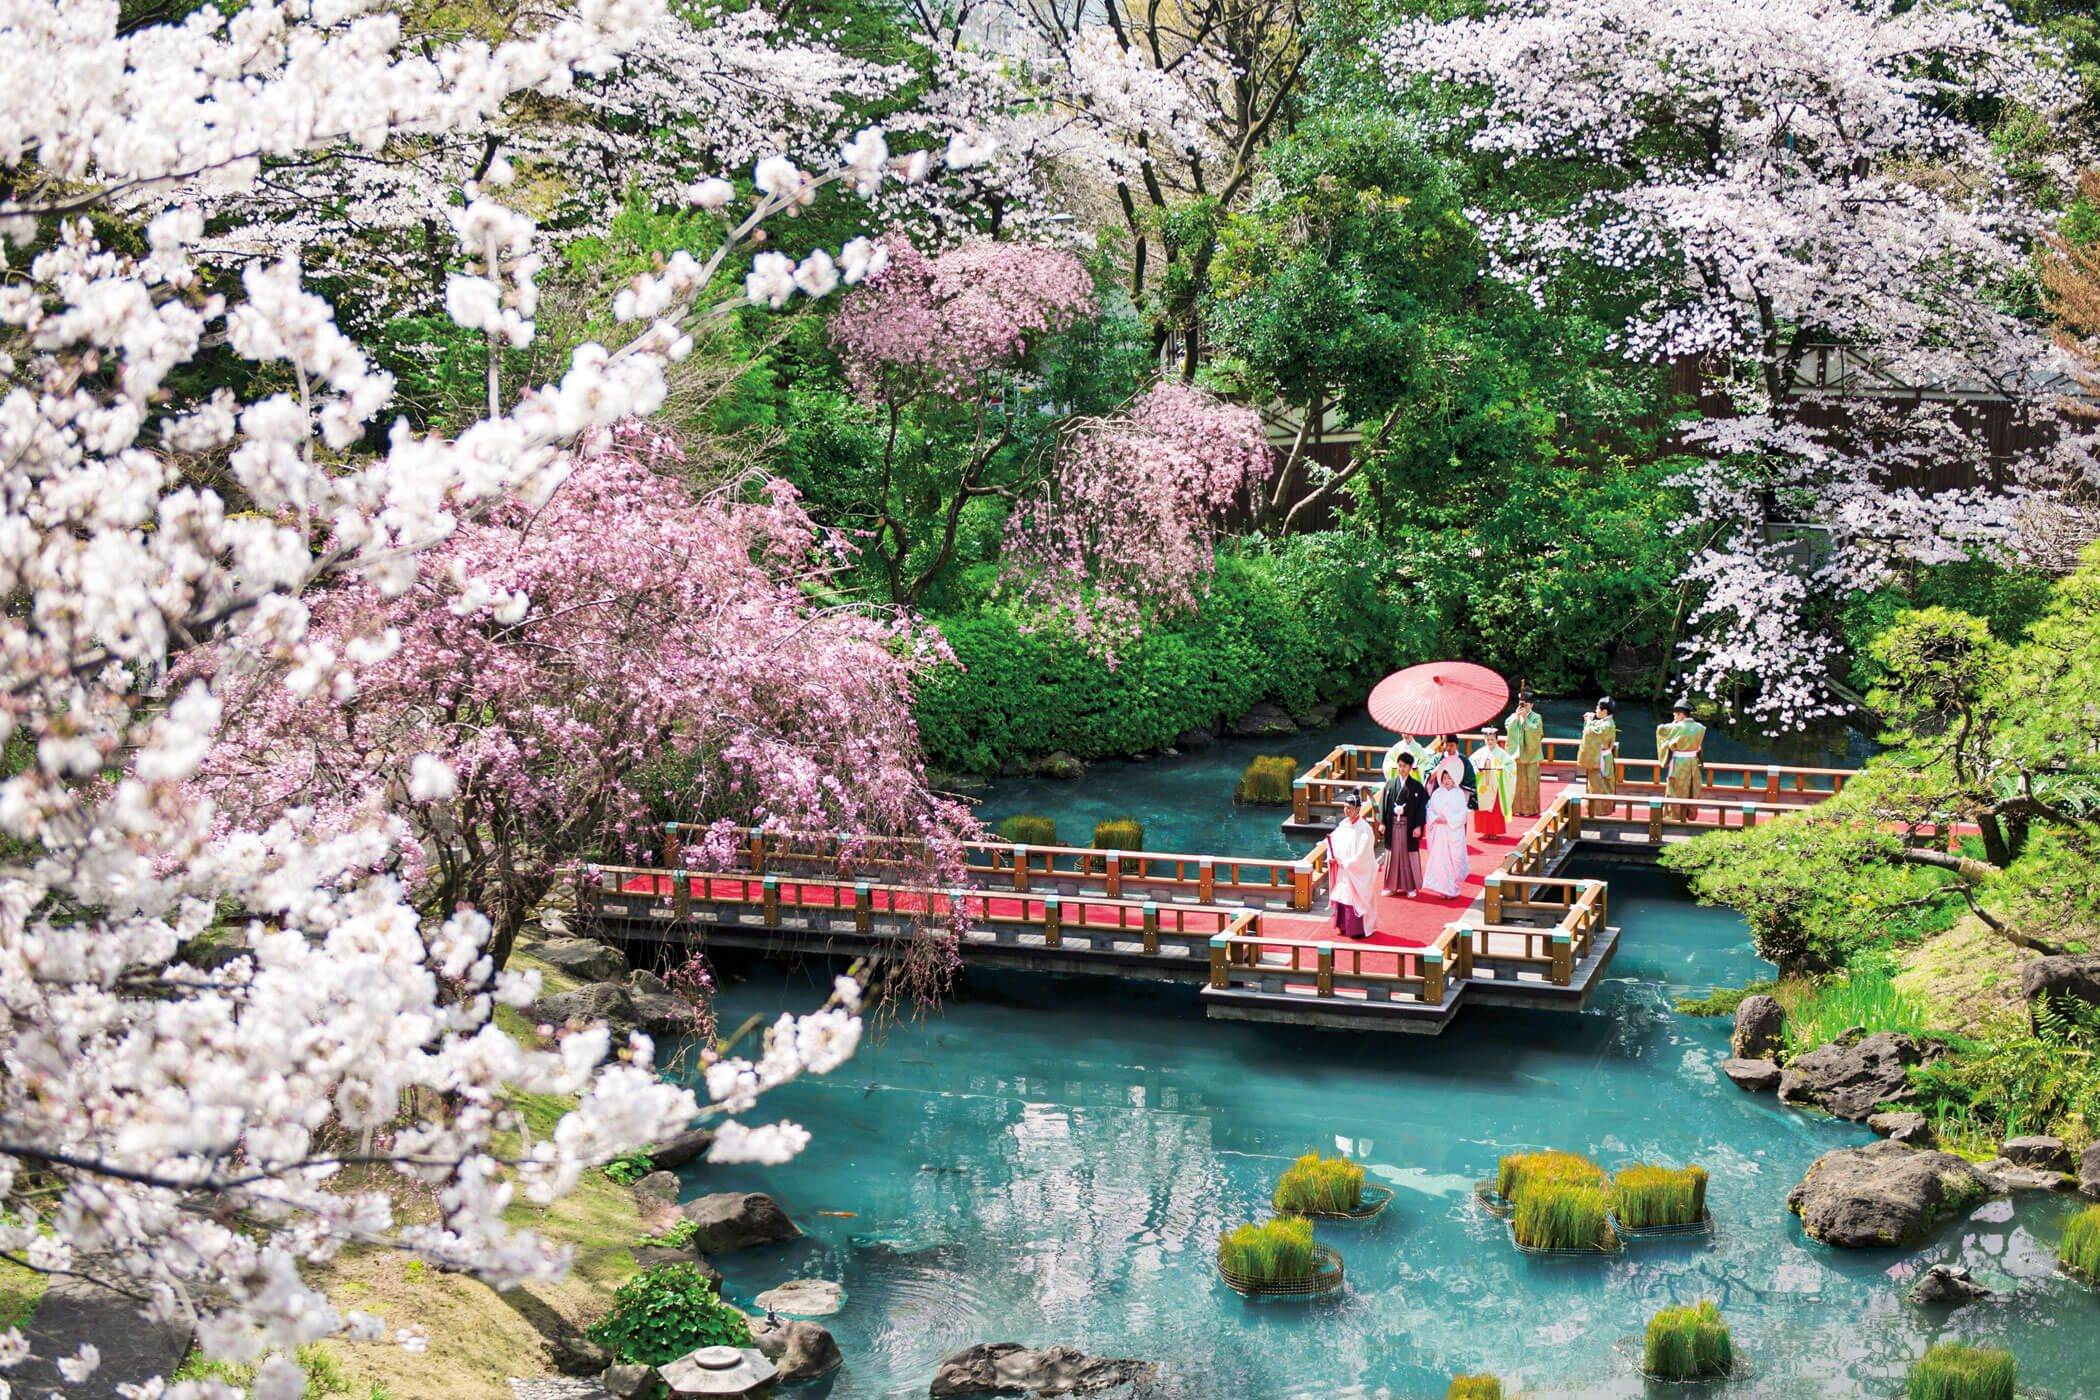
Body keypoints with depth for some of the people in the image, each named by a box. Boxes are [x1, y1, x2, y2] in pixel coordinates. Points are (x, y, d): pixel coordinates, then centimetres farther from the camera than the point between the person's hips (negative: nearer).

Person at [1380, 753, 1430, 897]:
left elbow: (1421, 807, -3)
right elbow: (1383, 804, 7)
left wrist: (1418, 826, -10)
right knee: (1393, 854, 6)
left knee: (1409, 854, 1)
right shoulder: (1390, 785, 6)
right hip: (1392, 825, 2)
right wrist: (1382, 823, -1)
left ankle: (1410, 887, 11)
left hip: (1409, 825, -2)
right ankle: (1392, 886, 15)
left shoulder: (1416, 786, -1)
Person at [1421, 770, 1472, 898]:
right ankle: (1444, 889, 1)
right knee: (1439, 858, -5)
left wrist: (1447, 820, -13)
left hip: (1454, 831, -2)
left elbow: (1463, 814, -5)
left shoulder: (1459, 794, 0)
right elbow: (1431, 811, 10)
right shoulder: (1437, 794, 8)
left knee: (1454, 858, -2)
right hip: (1439, 832, 2)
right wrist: (1436, 819, -10)